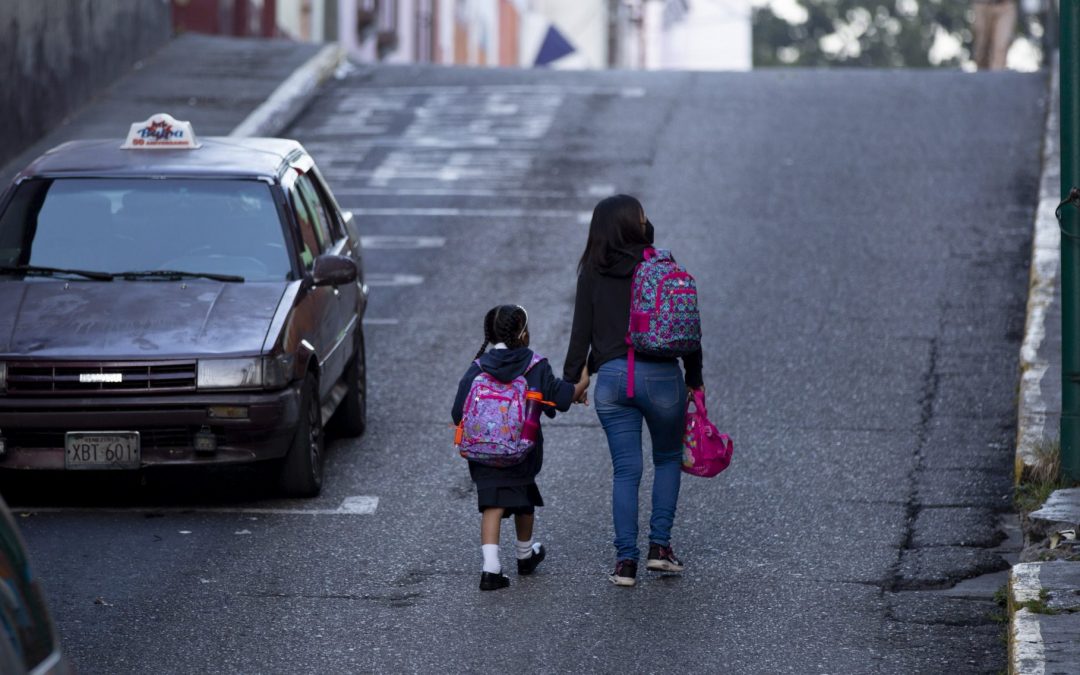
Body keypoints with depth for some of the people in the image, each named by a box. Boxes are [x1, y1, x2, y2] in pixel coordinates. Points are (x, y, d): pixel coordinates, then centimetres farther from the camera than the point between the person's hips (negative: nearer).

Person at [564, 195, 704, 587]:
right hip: (661, 376, -1)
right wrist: (694, 377, 11)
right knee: (668, 459, 20)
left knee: (625, 471, 7)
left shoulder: (593, 272, 2)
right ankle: (660, 546, 11)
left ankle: (626, 559, 0)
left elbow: (581, 329, 3)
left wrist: (573, 378, 13)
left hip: (612, 378, 1)